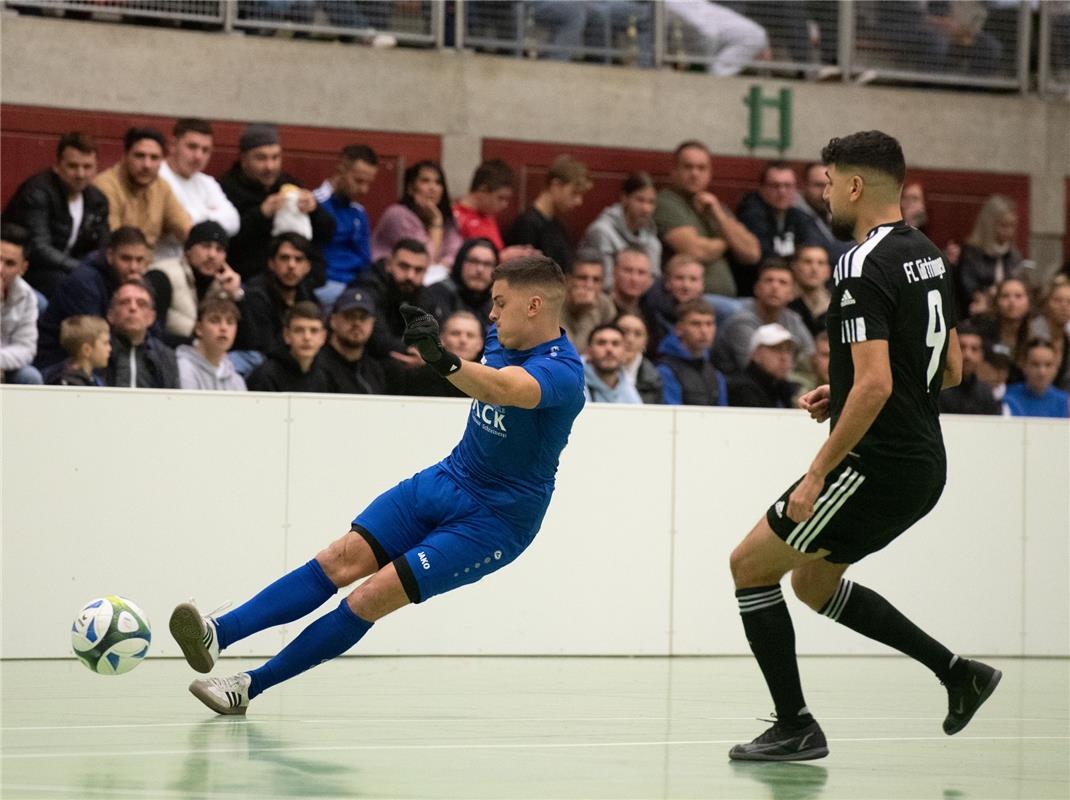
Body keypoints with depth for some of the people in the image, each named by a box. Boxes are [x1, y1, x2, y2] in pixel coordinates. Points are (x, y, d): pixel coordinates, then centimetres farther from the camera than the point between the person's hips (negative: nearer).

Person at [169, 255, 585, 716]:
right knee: (341, 560, -11)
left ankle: (253, 685, -11)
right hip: (444, 482, 7)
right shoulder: (502, 338, 3)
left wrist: (445, 361, -63)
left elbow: (502, 389, -48)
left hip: (494, 522, -7)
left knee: (372, 597, -16)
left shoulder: (562, 370, -25)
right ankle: (218, 635, -21)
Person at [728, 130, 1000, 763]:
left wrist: (817, 474, -22)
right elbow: (950, 367, 18)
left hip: (879, 466, -9)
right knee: (813, 580, 24)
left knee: (749, 564, 1)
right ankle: (957, 671, 21)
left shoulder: (863, 268, -18)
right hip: (924, 464, 9)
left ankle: (796, 726, 3)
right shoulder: (927, 255, 11)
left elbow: (875, 385, -26)